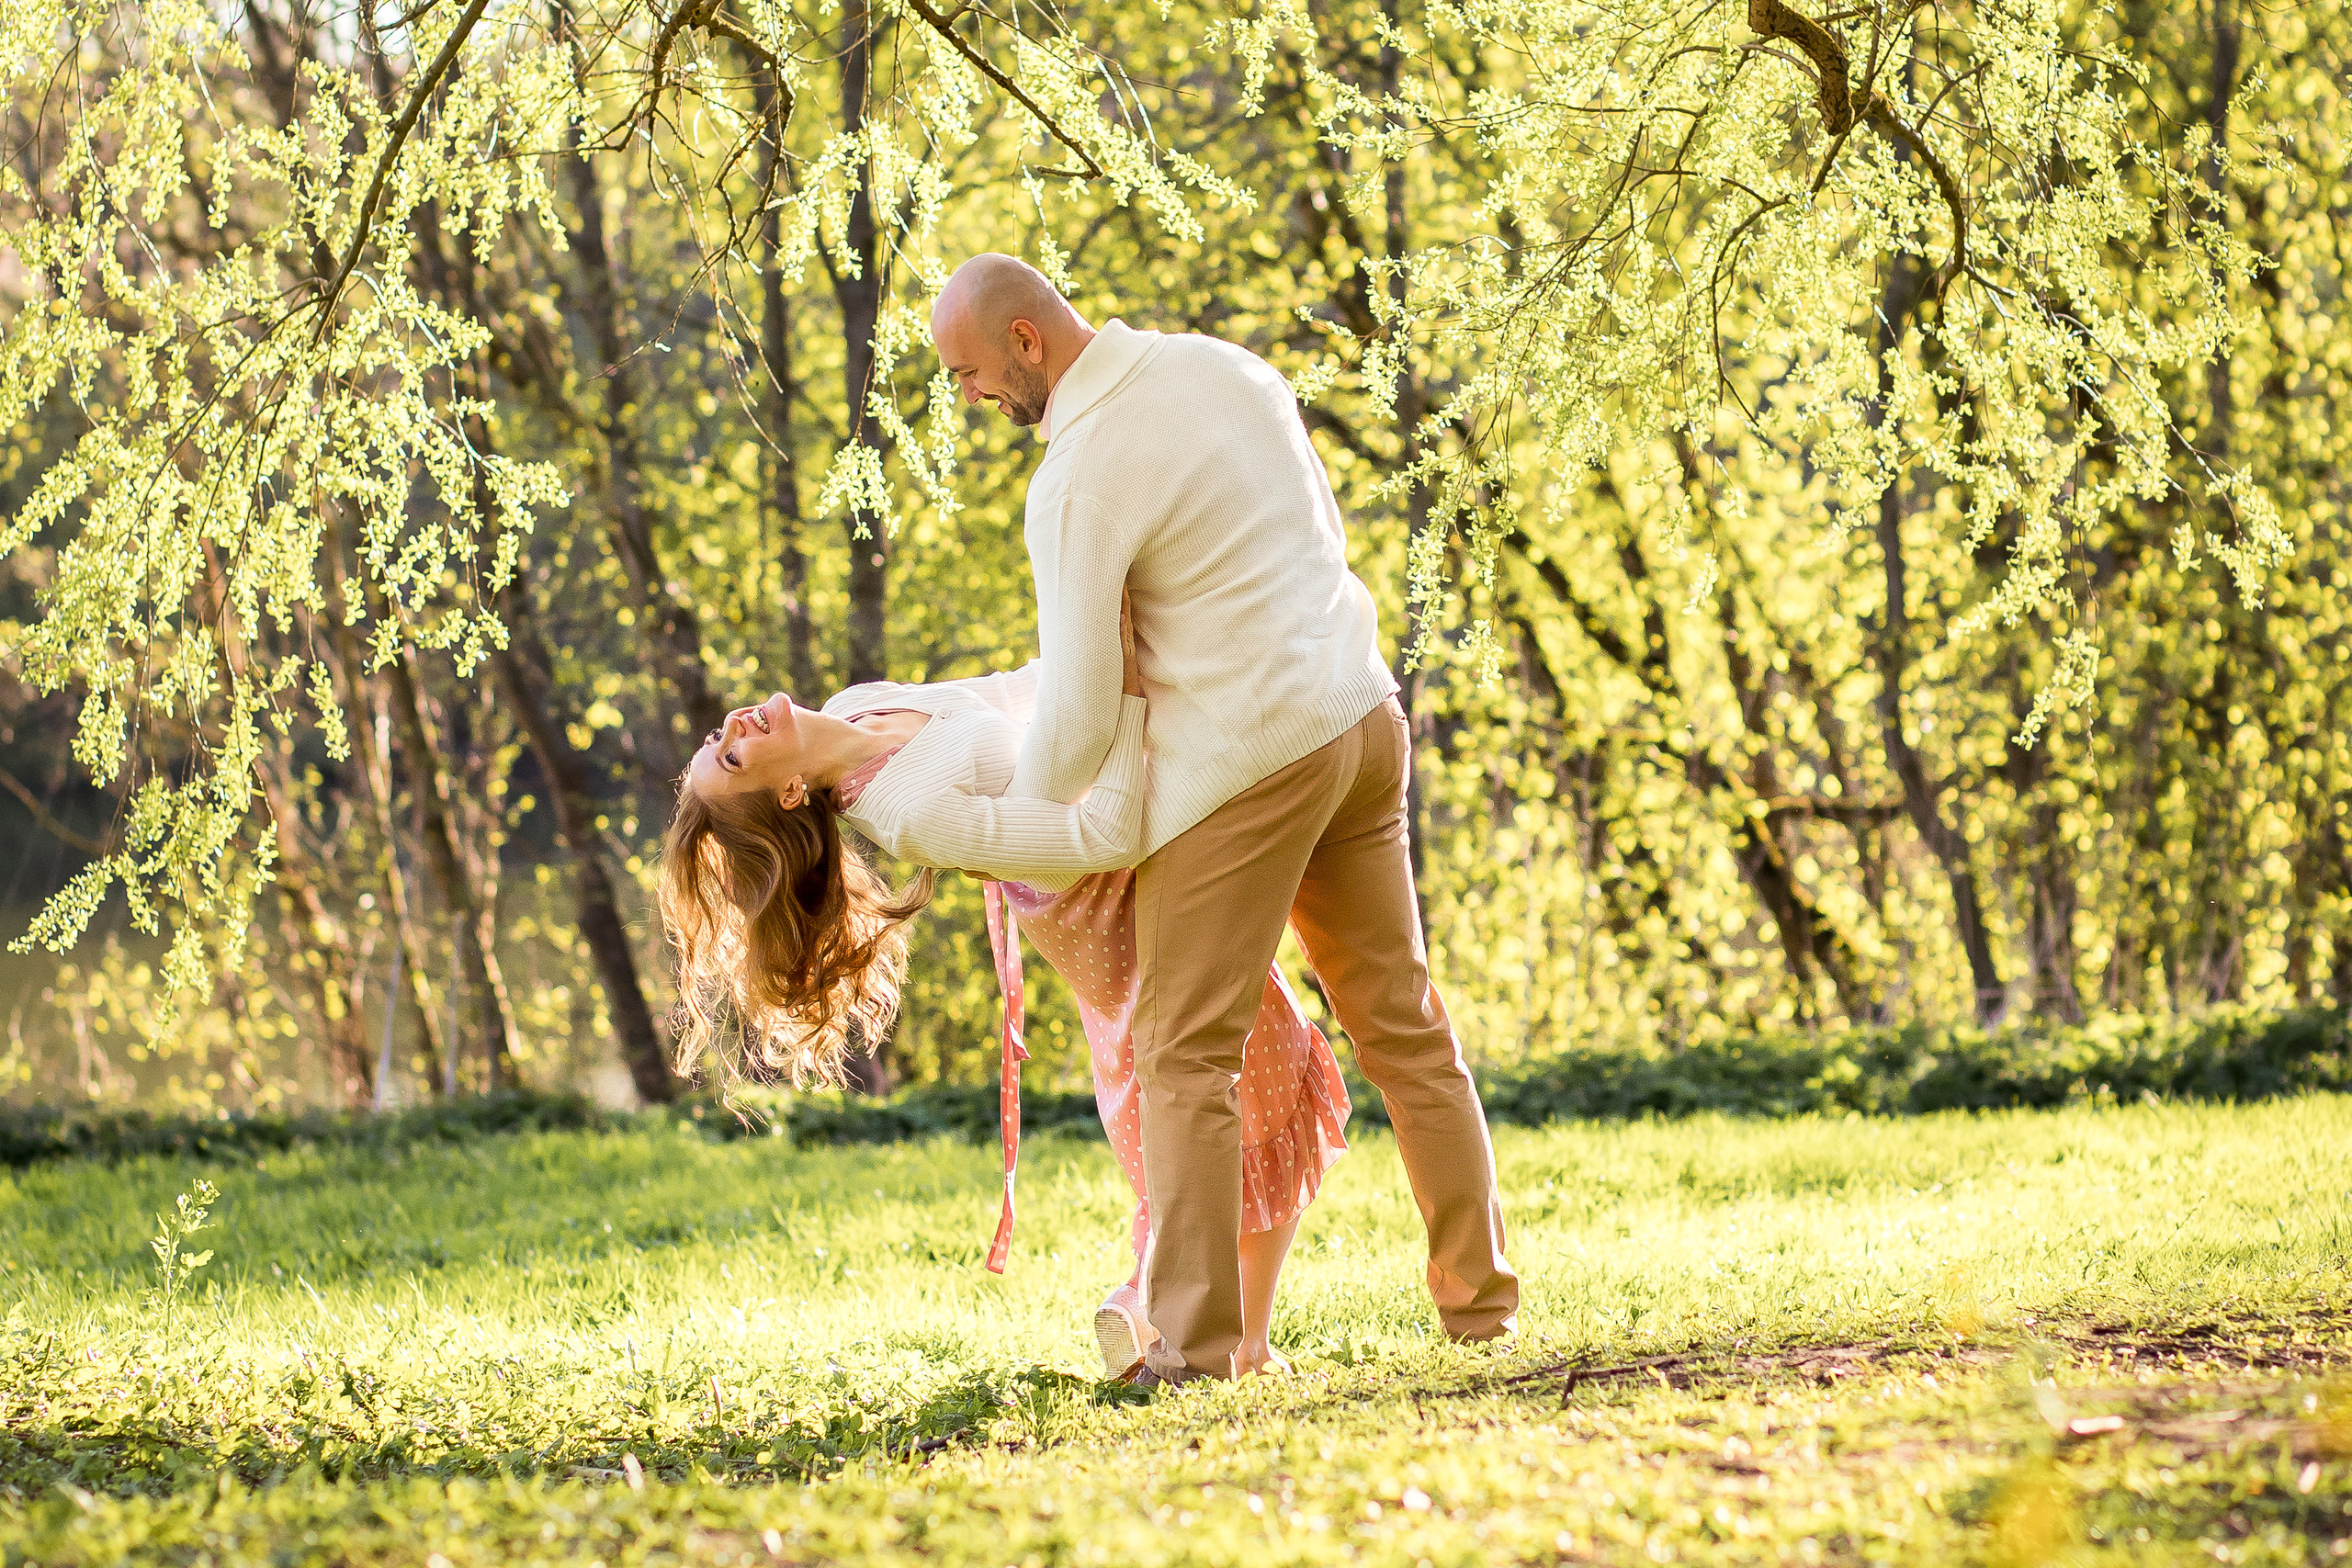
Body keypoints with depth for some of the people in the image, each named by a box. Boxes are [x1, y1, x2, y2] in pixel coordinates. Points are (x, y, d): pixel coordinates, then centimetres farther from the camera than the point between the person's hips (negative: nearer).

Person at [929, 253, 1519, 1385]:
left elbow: (1078, 715, -15)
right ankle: (1477, 1293, 18)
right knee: (1399, 1018, 14)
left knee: (1188, 1050, -2)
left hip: (1245, 754, -8)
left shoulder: (1078, 476, -16)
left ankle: (1196, 1336, -6)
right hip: (1357, 710, 8)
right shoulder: (1221, 367, 7)